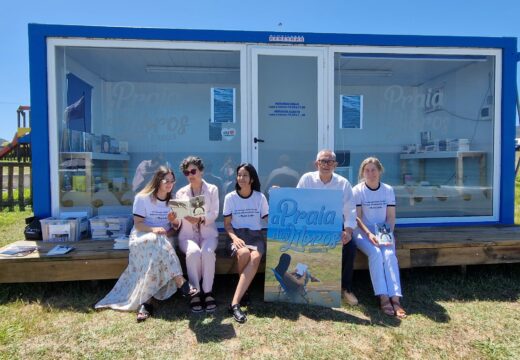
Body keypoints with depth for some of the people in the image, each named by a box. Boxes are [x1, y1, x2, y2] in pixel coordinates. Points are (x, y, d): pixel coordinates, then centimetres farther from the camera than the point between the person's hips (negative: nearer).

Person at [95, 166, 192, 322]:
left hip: (165, 239, 4)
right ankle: (181, 283, -34)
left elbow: (175, 227, 8)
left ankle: (146, 301, -31)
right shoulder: (142, 198, -4)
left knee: (156, 256, -31)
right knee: (157, 243, -37)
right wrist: (153, 229, -25)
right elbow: (138, 224, -8)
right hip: (142, 237, -3)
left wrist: (171, 230, -15)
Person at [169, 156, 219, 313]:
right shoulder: (181, 192, 13)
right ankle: (195, 292, -21)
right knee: (193, 252, -32)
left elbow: (214, 213, -4)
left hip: (208, 233, 0)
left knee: (207, 252, -33)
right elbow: (178, 218, 4)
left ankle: (208, 291, -20)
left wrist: (200, 219, -25)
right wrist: (173, 218, -21)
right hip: (188, 234, 1)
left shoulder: (212, 189, 9)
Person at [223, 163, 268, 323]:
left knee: (255, 258, -34)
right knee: (243, 253, -35)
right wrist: (234, 237, -15)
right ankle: (244, 290, -6)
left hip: (256, 235, 1)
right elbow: (227, 224, 3)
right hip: (237, 235, 0)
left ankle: (235, 303, -34)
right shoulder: (230, 197, 2)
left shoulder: (260, 197, 3)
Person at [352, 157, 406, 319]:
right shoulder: (357, 190, -4)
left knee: (389, 254, -26)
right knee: (375, 253, -30)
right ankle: (383, 298, -28)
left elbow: (391, 216, 5)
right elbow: (357, 217, -7)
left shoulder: (388, 190, 5)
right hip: (363, 232, -2)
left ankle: (395, 298, -29)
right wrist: (369, 234, -20)